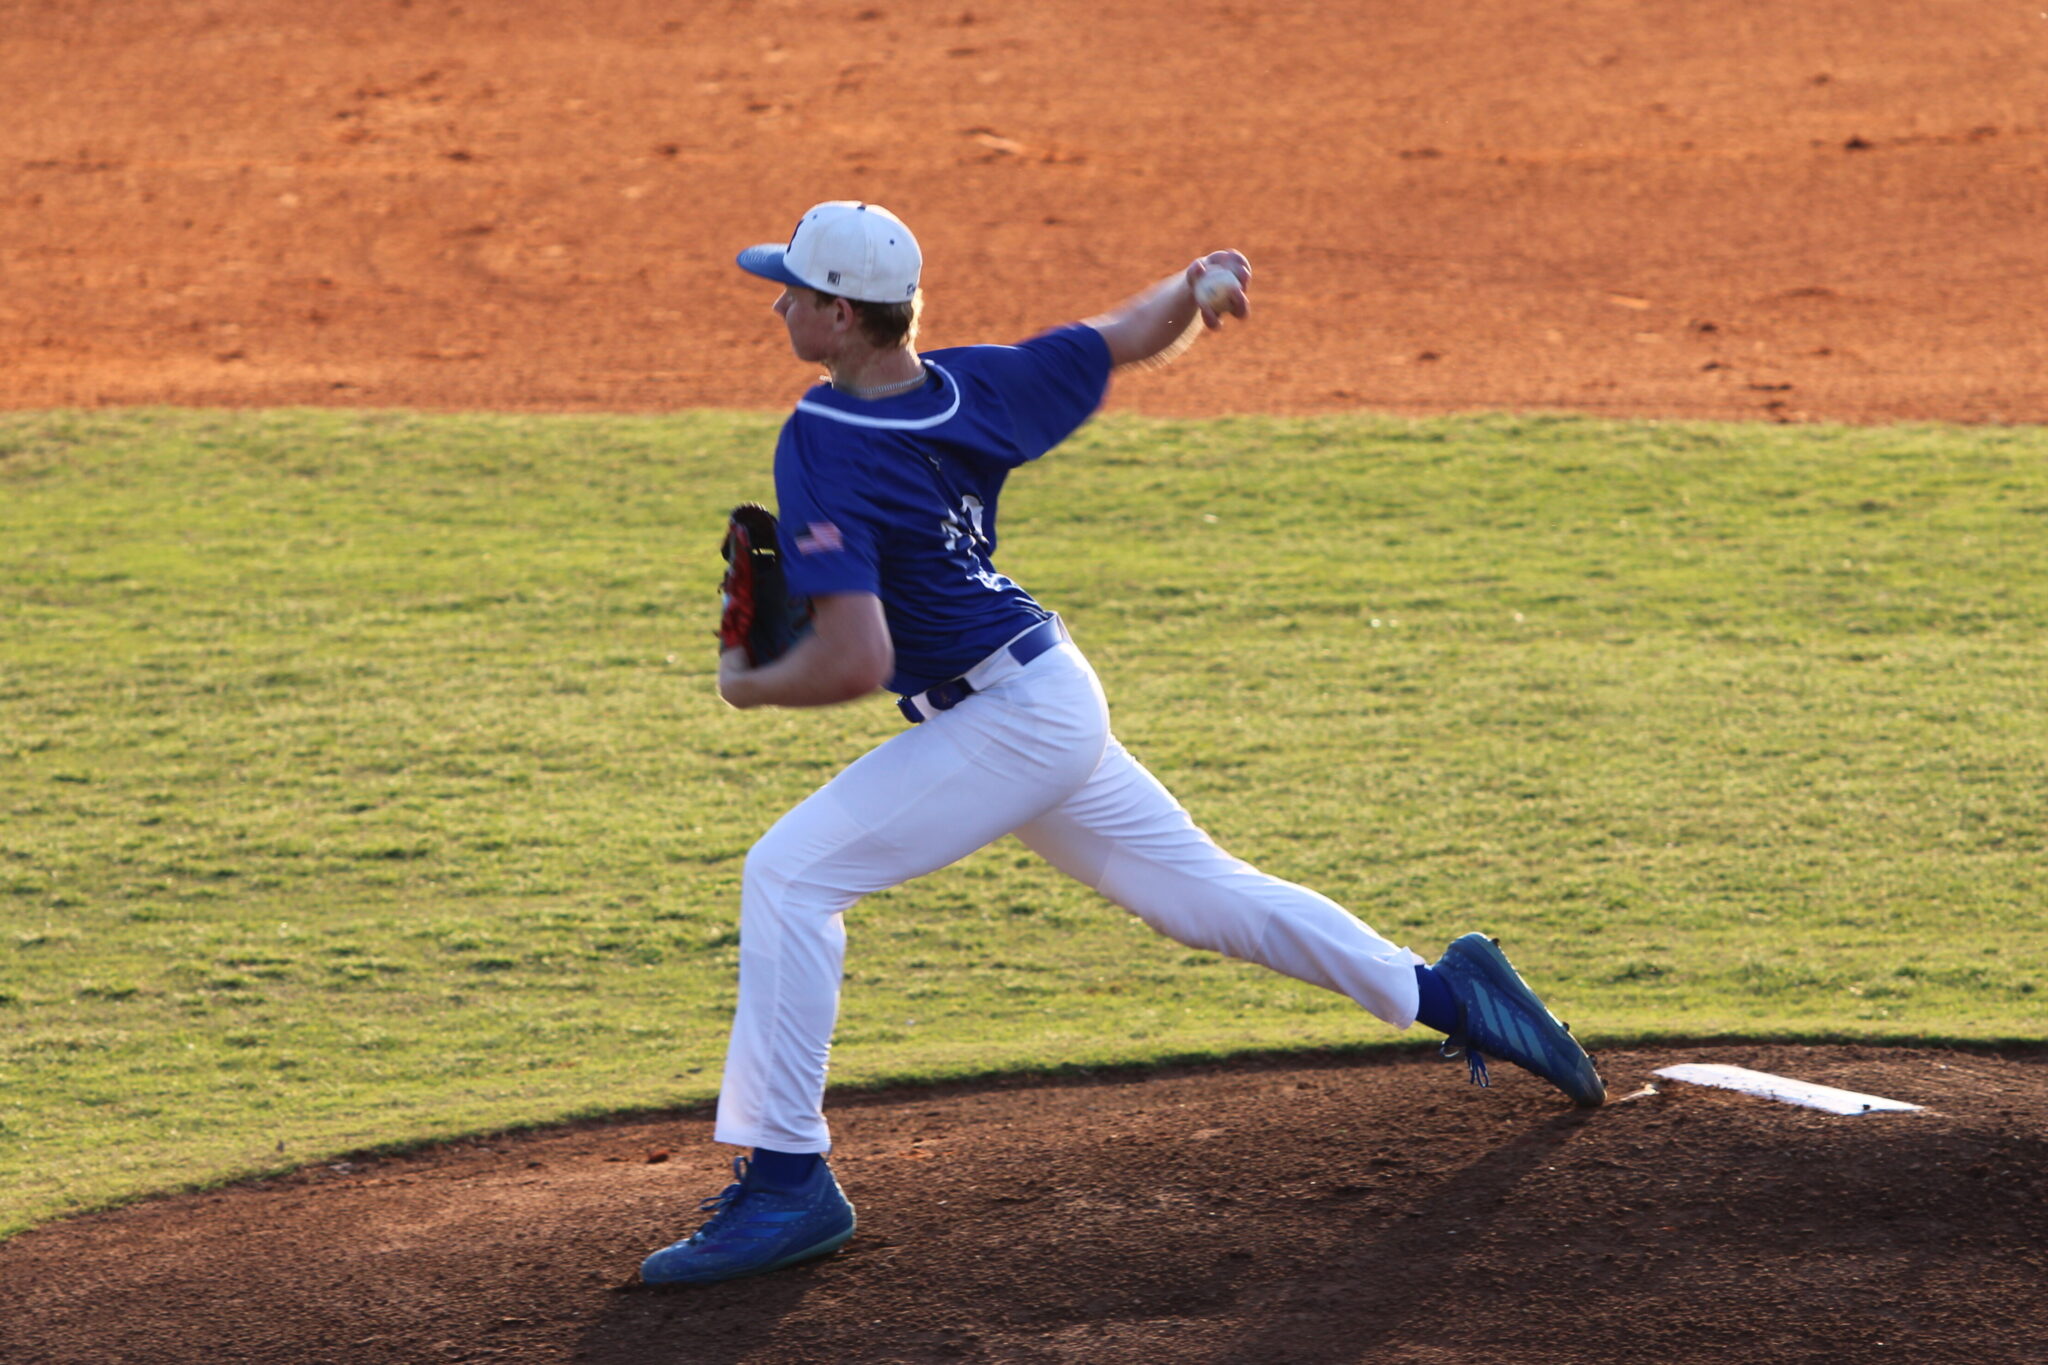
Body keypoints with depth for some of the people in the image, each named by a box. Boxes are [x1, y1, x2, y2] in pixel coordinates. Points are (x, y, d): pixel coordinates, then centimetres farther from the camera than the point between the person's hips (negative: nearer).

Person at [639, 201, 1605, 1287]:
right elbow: (1135, 338, 14)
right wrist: (1195, 291, -6)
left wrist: (748, 686, -10)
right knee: (1202, 890, 21)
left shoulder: (822, 450, -21)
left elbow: (854, 661, -28)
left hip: (1004, 723, -9)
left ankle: (788, 1182, -14)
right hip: (1057, 703, 9)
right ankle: (1444, 992, 29)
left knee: (789, 875, -12)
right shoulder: (973, 385, 1)